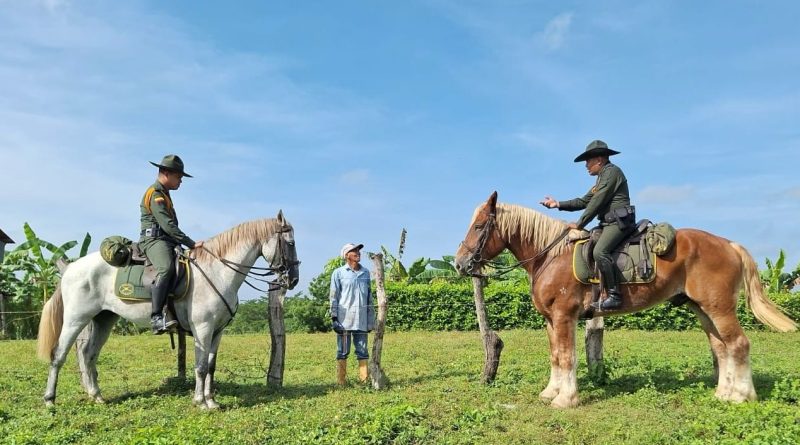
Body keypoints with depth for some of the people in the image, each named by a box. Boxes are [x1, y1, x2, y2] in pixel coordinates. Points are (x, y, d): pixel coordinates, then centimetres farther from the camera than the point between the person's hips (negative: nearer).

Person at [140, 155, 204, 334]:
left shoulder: (164, 195, 24)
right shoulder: (155, 194, -7)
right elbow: (167, 225, -17)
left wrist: (189, 244, 16)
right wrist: (191, 243, -18)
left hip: (167, 243, 11)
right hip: (154, 240, -10)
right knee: (166, 268, -35)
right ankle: (157, 317, -42)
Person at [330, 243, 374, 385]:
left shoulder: (365, 272, 12)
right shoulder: (338, 273, -1)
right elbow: (334, 296, -1)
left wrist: (371, 318, 12)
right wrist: (334, 318, -8)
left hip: (361, 319, 4)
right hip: (345, 319, -4)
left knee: (362, 351, 6)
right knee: (343, 351, 2)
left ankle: (364, 379, 11)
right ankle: (341, 381, 7)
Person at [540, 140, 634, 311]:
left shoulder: (612, 171, -7)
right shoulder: (602, 178, 23)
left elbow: (597, 203, -14)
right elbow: (584, 202, 24)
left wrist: (579, 224, -11)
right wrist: (558, 204, 17)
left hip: (618, 221, -11)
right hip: (608, 223, 11)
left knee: (599, 251, -28)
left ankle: (614, 295, -25)